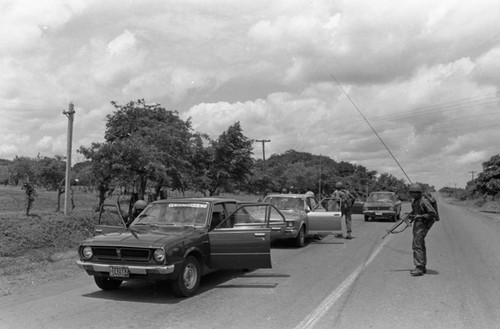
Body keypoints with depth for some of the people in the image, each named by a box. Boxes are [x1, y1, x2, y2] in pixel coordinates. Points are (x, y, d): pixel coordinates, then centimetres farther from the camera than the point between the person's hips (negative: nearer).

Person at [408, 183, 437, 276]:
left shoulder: (424, 202, -19)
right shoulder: (414, 201, 9)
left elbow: (433, 214, -19)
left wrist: (420, 216, -22)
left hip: (422, 225, -10)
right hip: (417, 224, 10)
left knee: (416, 245, -14)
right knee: (420, 245, 15)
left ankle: (419, 268, -12)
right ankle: (422, 267, 24)